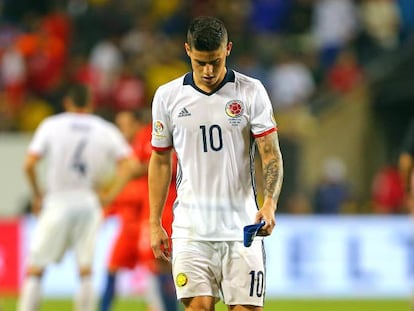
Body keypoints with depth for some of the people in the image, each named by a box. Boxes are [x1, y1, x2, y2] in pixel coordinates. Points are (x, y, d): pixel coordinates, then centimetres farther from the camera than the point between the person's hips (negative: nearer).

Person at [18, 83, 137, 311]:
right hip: (89, 202, 2)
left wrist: (37, 195, 7)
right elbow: (128, 164, -5)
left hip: (57, 202, -2)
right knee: (86, 270, 7)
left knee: (35, 268, 4)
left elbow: (29, 164, -6)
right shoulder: (106, 130, 5)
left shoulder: (51, 125, 1)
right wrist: (109, 196, -1)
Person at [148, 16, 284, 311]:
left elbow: (271, 153, -4)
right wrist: (155, 223, 10)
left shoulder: (252, 92, -1)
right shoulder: (167, 96, 3)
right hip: (191, 228, 1)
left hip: (242, 227, -1)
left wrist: (270, 204, -21)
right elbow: (160, 161, 12)